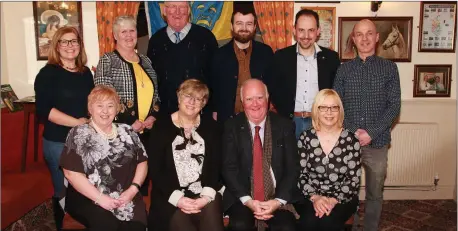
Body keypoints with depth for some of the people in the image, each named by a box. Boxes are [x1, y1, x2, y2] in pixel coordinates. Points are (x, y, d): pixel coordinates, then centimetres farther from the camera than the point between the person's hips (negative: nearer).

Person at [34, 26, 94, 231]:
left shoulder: (86, 72, 10)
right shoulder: (48, 73, -5)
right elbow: (43, 110, -15)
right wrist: (77, 122, -19)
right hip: (58, 142, -5)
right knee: (63, 191, 5)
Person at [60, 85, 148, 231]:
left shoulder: (127, 132, 14)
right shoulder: (78, 134, 3)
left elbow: (142, 162, 12)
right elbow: (71, 173, -5)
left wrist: (133, 189, -5)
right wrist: (100, 198, -11)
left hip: (126, 197, 3)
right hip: (87, 199, -2)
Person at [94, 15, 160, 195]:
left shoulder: (145, 61, 15)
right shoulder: (107, 61, -3)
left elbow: (155, 93, 18)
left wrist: (153, 116, 0)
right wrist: (128, 123, -14)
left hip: (147, 131, 5)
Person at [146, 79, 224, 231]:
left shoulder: (210, 127, 9)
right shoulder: (161, 126, 2)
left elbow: (215, 166, 5)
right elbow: (154, 169, -2)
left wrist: (207, 196, -10)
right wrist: (177, 198, -12)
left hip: (204, 196, 1)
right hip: (170, 199, -1)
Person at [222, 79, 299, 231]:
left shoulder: (284, 126, 2)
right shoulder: (232, 127, 1)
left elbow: (293, 168, 0)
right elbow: (229, 168, -4)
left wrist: (278, 200, -14)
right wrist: (248, 201, -16)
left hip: (279, 197, 0)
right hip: (242, 197, 0)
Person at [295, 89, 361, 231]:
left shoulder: (351, 140, -3)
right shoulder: (306, 137, -1)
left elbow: (354, 178, -4)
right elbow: (300, 174, -1)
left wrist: (334, 200, -17)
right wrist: (314, 197, -17)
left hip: (342, 197, 0)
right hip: (309, 196, 1)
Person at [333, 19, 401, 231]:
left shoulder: (389, 68, 2)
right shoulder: (344, 69, 4)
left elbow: (394, 105, -3)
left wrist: (371, 133, -13)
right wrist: (353, 132, -12)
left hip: (378, 142, 0)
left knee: (375, 193, 12)